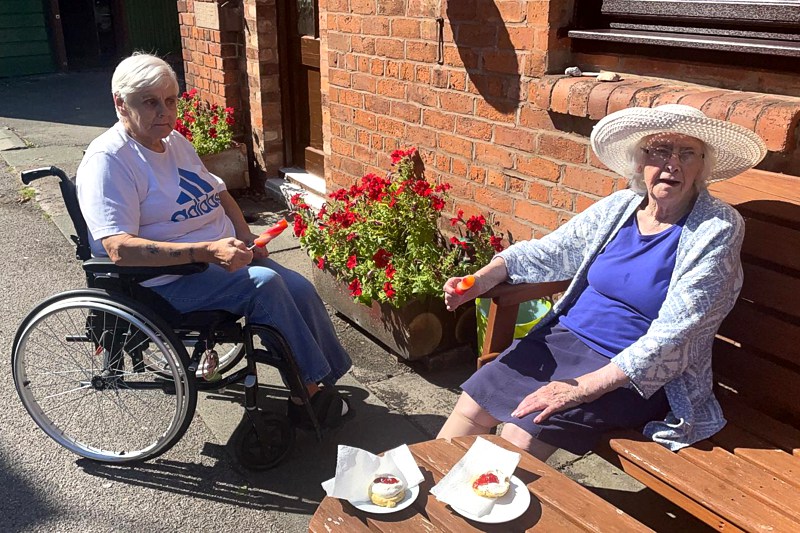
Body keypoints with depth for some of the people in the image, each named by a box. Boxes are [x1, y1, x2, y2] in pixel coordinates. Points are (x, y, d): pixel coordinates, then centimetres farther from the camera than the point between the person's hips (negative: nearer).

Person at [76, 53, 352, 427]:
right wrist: (206, 251, -34)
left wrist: (245, 235, 4)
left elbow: (217, 191, 24)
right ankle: (306, 393, -13)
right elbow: (120, 249, -27)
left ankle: (327, 378, 3)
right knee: (263, 282, -27)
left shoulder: (175, 141, 11)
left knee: (300, 289, -9)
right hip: (166, 280, -8)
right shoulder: (108, 160, -16)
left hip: (221, 255, 8)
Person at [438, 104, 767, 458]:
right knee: (472, 405, -7)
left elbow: (673, 334, -19)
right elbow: (545, 252, 11)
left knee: (522, 433, -22)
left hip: (638, 373, -5)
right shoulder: (617, 207, 4)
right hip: (564, 336, 5)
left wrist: (584, 386, -24)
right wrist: (481, 280, -7)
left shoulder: (717, 229, -12)